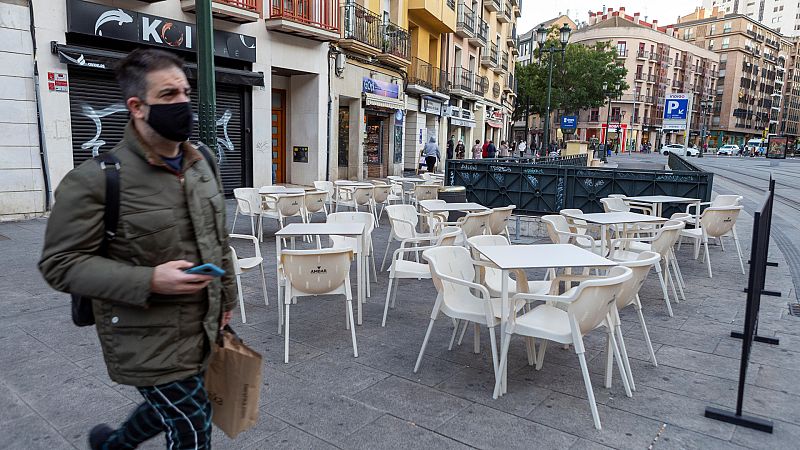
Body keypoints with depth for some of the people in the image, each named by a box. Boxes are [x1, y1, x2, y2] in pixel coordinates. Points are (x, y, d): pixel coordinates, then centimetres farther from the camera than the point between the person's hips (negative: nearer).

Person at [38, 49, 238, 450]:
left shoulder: (202, 163, 4)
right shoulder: (95, 178, -17)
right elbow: (60, 263, -14)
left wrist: (226, 298, 16)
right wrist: (148, 281, -25)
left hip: (202, 327, 7)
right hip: (148, 340, -7)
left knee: (172, 410, 25)